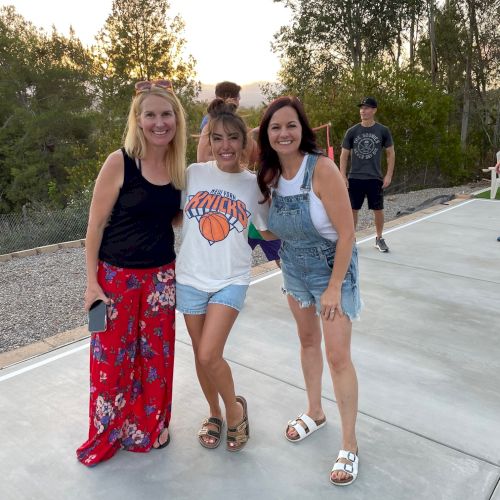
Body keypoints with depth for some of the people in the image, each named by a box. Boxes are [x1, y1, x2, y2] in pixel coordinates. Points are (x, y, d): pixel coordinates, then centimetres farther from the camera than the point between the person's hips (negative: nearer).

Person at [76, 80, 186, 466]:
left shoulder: (180, 167, 1)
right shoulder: (119, 162, -13)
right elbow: (96, 225, -9)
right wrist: (92, 283, -10)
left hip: (161, 275, 4)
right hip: (116, 275, -4)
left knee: (156, 355, 14)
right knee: (112, 357, 7)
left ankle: (148, 427, 37)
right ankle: (107, 435, 32)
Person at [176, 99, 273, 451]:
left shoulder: (254, 184, -3)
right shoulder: (193, 174, -2)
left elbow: (268, 231, 5)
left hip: (231, 280, -2)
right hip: (191, 277, 2)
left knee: (209, 355, -13)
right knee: (201, 354, 13)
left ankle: (235, 409, 17)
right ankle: (215, 414, 38)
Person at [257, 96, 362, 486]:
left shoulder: (322, 168, -25)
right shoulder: (271, 174, -7)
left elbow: (346, 233, -23)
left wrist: (334, 287, -21)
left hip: (332, 268, -6)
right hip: (294, 269, 6)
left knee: (338, 356, -4)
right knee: (308, 341, 19)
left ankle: (350, 446, 14)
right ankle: (315, 413, 40)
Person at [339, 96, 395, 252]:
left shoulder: (383, 131, -1)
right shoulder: (352, 131, 0)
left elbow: (391, 153, 4)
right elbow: (344, 155, 5)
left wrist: (388, 175, -3)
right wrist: (343, 176, -3)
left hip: (375, 178, 0)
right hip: (355, 178, 0)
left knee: (378, 210, 6)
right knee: (352, 209, 4)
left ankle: (379, 239, 25)